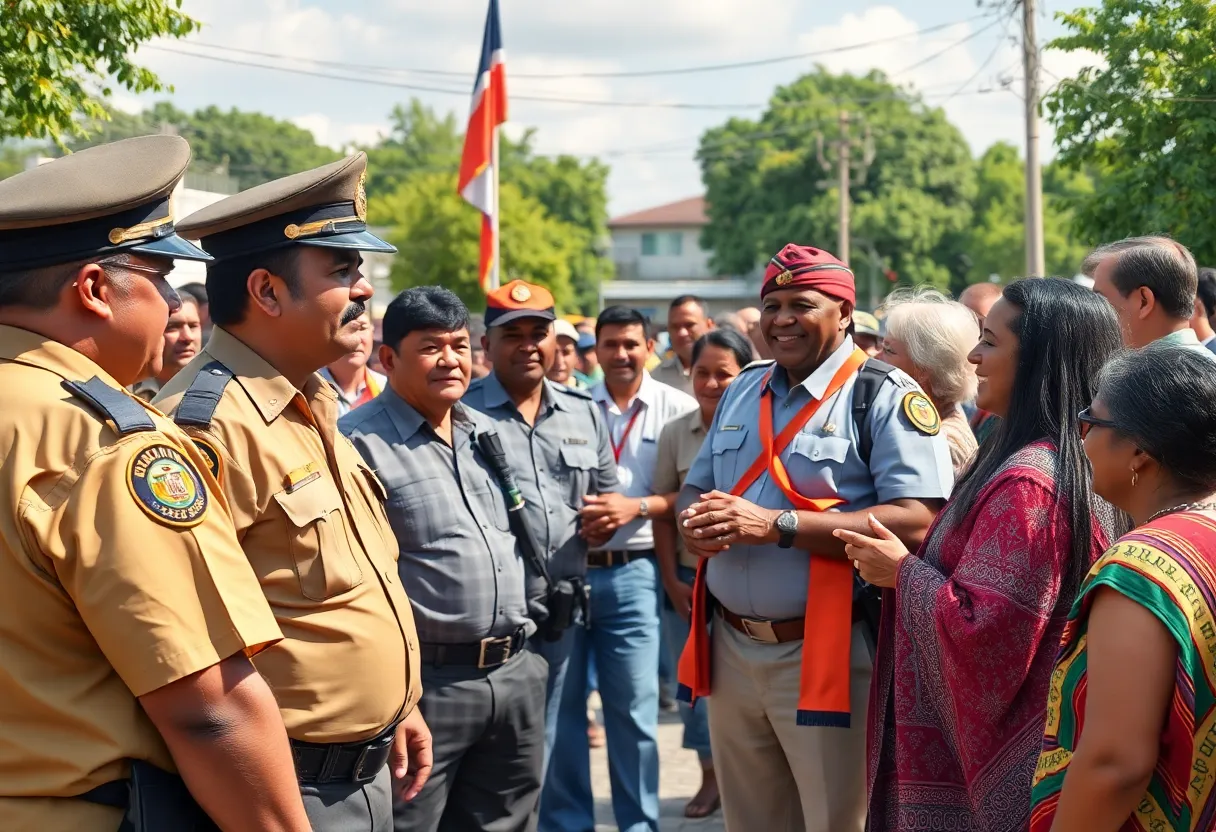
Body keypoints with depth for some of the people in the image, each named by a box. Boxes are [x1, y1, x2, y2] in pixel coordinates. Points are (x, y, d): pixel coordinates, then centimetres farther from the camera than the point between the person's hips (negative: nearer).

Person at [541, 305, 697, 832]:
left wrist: (636, 506, -18)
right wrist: (574, 513, -11)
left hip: (631, 573, -2)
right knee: (561, 705, 8)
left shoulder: (677, 409, 0)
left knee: (633, 710, 3)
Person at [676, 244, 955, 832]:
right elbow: (695, 490, 20)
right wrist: (695, 524, -6)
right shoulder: (742, 391, 14)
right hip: (730, 650, 7)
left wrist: (777, 525, -25)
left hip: (827, 654, -7)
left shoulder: (885, 396, -10)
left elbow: (916, 522, -21)